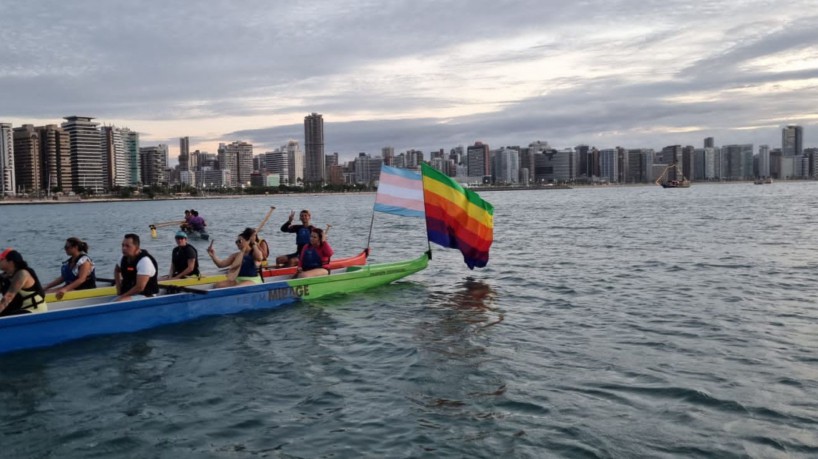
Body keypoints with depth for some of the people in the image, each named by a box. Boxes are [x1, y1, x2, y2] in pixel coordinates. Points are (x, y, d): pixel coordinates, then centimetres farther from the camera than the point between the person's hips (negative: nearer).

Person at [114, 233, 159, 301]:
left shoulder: (145, 261, -19)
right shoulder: (125, 257, 7)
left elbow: (140, 287, -23)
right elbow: (117, 270, 31)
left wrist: (122, 296, -12)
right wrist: (119, 289, 17)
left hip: (145, 296, -8)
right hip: (128, 295, 8)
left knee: (117, 303, -32)